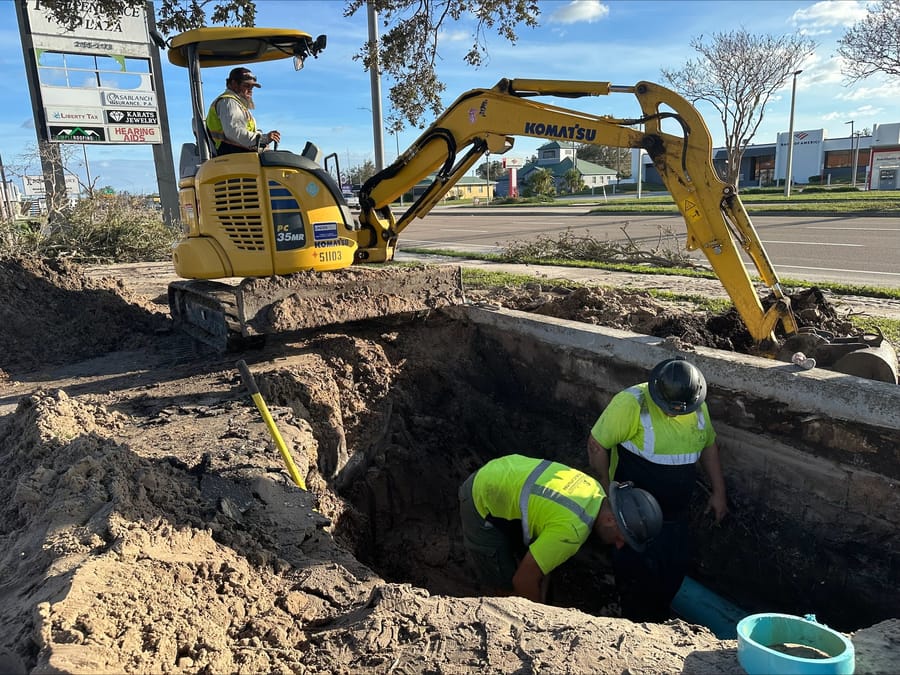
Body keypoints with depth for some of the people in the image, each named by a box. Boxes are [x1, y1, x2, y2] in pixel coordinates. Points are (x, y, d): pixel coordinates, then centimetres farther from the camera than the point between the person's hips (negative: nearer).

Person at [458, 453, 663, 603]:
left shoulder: (596, 490, -4)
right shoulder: (571, 530, -30)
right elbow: (524, 579, -21)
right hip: (483, 506, -9)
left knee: (540, 564, 13)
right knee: (510, 592, -2)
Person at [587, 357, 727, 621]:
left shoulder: (698, 407, -2)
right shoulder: (631, 403, -23)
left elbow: (708, 445, 15)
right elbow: (596, 444, -18)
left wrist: (718, 491, 14)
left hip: (676, 514, 6)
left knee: (675, 570, 15)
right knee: (638, 573, -1)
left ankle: (659, 622, 38)